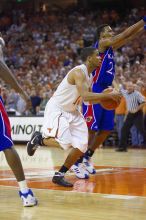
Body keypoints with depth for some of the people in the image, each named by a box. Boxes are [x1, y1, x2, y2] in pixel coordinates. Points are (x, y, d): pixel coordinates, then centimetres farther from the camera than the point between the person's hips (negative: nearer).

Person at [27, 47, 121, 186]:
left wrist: (104, 97, 2)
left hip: (72, 112, 10)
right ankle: (38, 139, 3)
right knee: (64, 142, -26)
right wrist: (108, 95, -30)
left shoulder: (88, 76, 8)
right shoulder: (78, 72, -22)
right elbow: (85, 96, -34)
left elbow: (88, 99, 19)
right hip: (56, 109, -10)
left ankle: (59, 175, 9)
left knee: (81, 146, -1)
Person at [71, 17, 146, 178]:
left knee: (106, 129, 9)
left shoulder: (110, 48, 17)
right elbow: (123, 36, -13)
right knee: (90, 129, -9)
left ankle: (87, 158, 20)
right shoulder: (101, 43, -7)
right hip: (95, 92, -9)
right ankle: (77, 162, -3)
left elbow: (129, 37, 19)